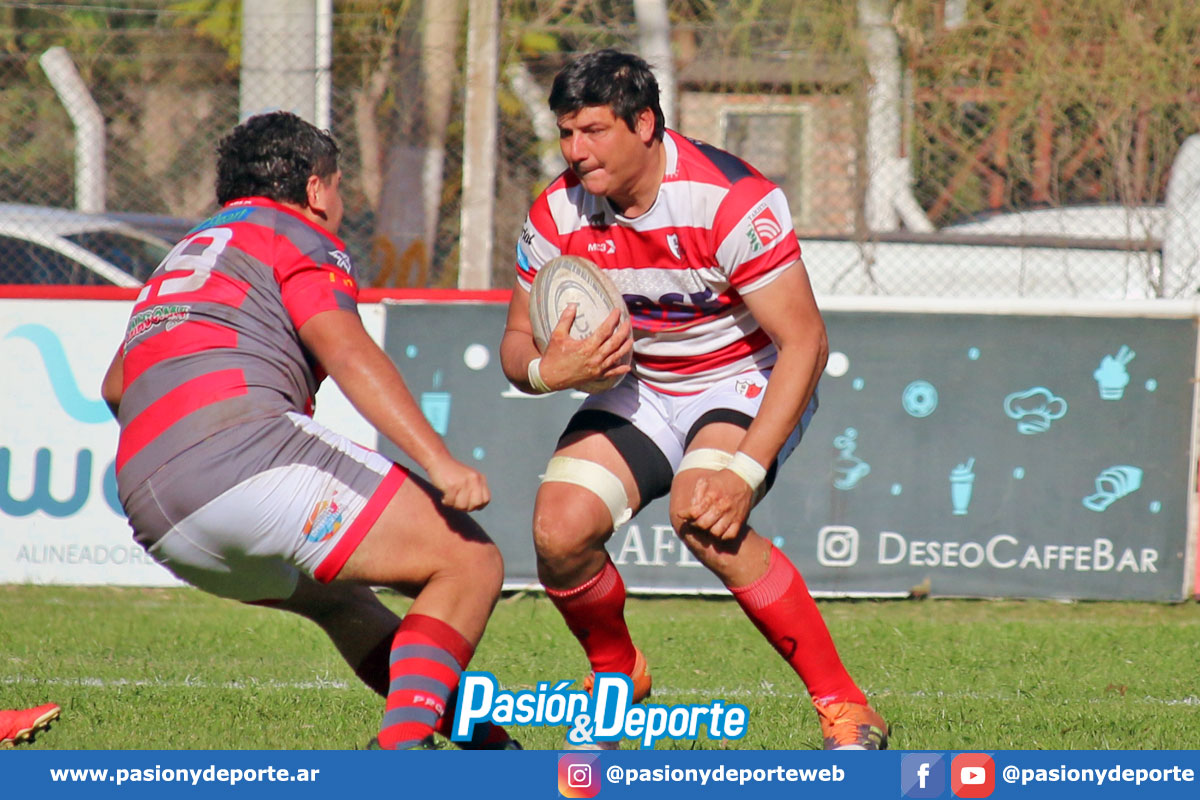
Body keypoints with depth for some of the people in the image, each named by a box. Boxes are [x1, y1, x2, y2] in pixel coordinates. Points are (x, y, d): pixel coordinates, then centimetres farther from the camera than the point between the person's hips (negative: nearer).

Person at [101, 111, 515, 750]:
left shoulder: (182, 258, 33)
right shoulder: (299, 236, 9)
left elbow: (115, 387, 44)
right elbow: (346, 350, -10)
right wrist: (439, 460, -19)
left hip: (155, 519, 9)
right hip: (247, 453, -9)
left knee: (339, 596, 31)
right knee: (470, 563, -6)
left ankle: (487, 747, 27)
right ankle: (403, 748, -26)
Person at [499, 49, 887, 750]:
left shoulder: (731, 200, -27)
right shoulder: (558, 215, -11)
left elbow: (805, 342, -26)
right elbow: (518, 340, 2)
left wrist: (744, 471, -35)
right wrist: (546, 371, -26)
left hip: (749, 380, -5)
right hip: (640, 387, 5)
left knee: (703, 516, -33)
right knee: (560, 530, -18)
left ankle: (846, 709, -23)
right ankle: (617, 674, 16)